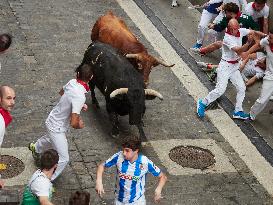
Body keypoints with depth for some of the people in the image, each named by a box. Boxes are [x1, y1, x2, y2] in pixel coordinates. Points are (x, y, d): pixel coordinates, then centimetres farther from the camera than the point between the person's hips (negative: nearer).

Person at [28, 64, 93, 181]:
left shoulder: (72, 82, -12)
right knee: (63, 159, -2)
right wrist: (80, 125, -13)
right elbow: (74, 123, -37)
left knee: (51, 138, 40)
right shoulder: (80, 97, -36)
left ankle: (36, 148, 68)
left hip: (52, 119, 9)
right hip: (57, 128, -9)